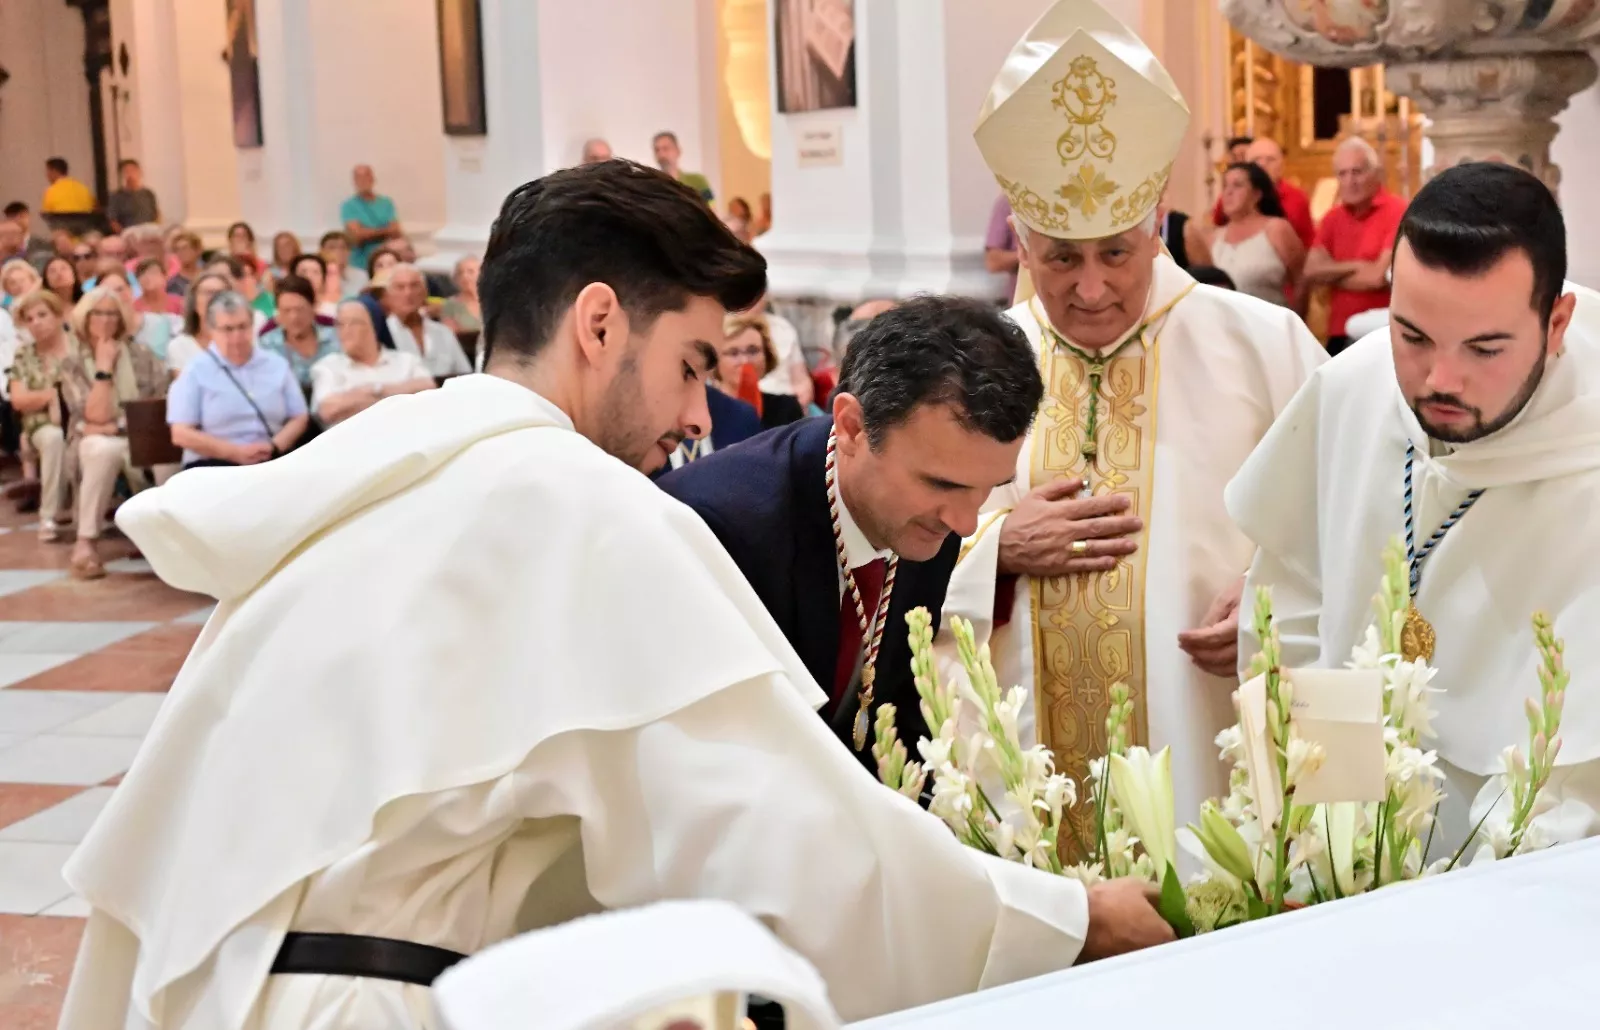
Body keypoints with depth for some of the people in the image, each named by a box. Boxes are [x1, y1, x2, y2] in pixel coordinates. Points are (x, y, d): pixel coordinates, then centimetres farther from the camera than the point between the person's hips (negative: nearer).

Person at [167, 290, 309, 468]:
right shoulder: (195, 372, 5)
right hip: (214, 465, -3)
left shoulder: (277, 365, 16)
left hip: (271, 462, 3)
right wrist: (236, 452, -11)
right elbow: (181, 434, -3)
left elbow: (299, 418, 14)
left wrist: (274, 447, -6)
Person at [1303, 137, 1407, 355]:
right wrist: (1355, 266, -11)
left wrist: (1332, 275, -1)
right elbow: (1311, 271, 1)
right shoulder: (1332, 218, 11)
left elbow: (1379, 277, -15)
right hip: (1339, 335, 6)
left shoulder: (1397, 213, -9)